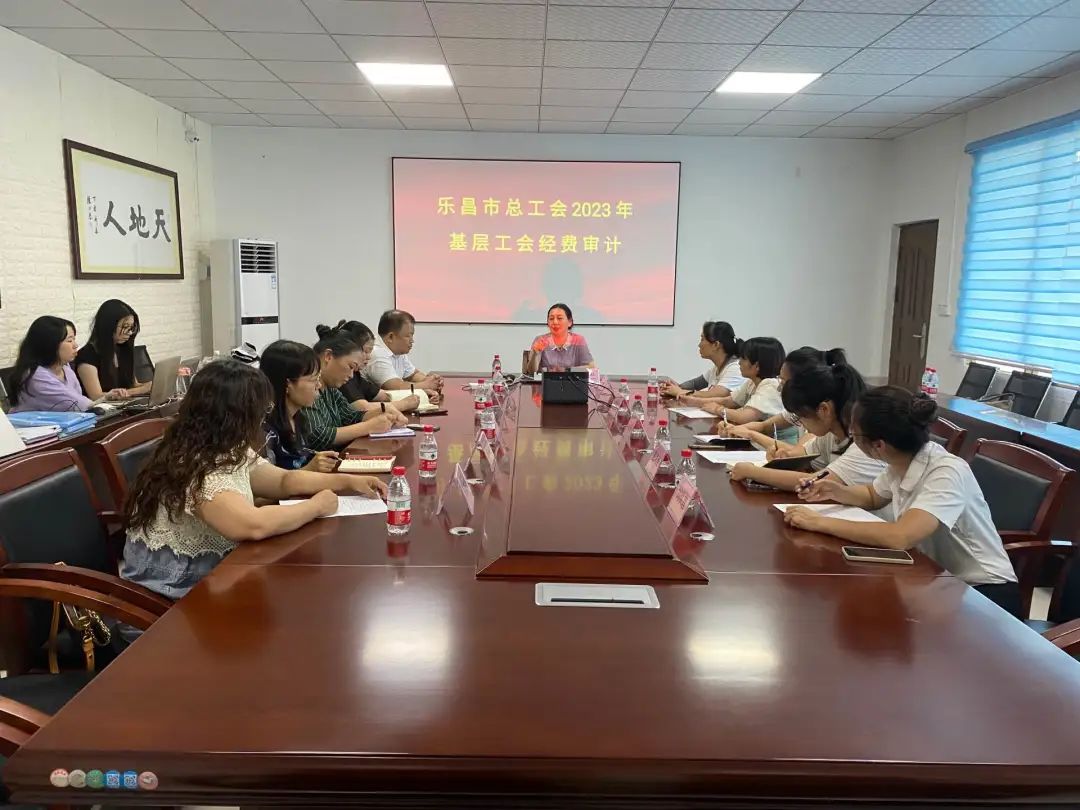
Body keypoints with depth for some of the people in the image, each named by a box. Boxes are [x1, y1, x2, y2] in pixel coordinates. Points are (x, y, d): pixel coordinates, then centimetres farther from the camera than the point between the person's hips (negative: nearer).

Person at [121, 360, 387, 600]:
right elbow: (254, 525, -37)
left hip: (209, 579, 8)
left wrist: (348, 481, 2)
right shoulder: (193, 466, -27)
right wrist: (317, 505, -22)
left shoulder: (229, 451, 2)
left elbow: (283, 480, 13)